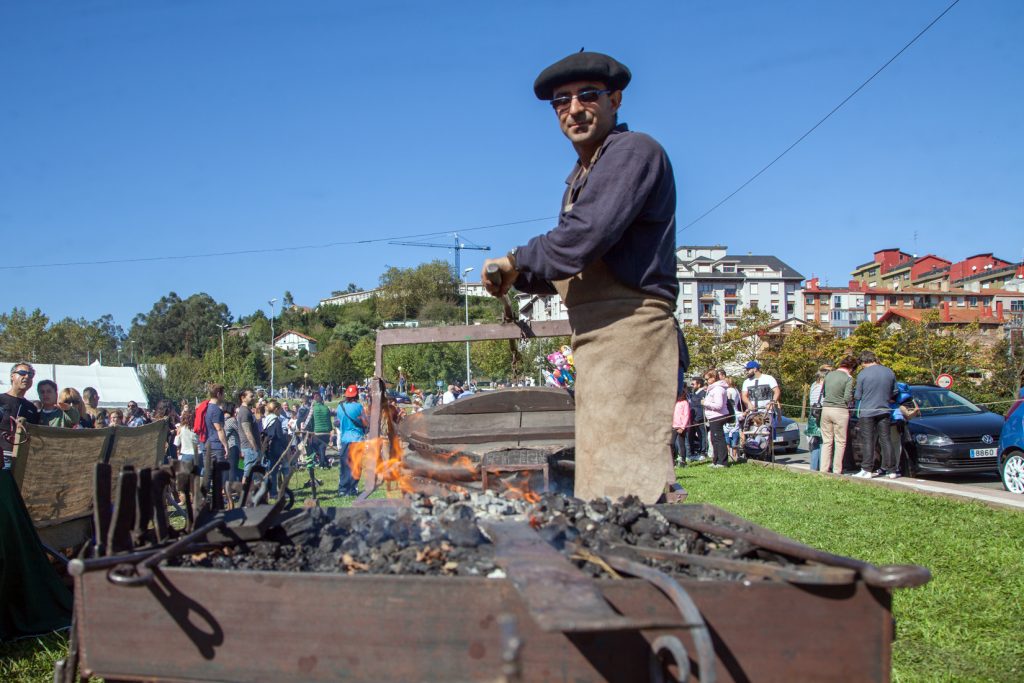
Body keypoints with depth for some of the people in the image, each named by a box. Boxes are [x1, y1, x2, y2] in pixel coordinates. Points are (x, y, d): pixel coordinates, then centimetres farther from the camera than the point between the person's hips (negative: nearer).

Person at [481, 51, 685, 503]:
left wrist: (516, 261, -6)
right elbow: (565, 268, 24)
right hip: (597, 344, 11)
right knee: (602, 481, 14)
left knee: (623, 482, -13)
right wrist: (517, 276, 4)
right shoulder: (581, 176, 23)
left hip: (629, 333, -11)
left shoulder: (632, 151, -8)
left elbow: (584, 237, -21)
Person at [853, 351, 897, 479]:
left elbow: (857, 396, -5)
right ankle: (891, 469, 10)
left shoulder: (862, 374, -11)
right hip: (884, 411, 4)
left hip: (866, 412, -4)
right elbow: (894, 393, 12)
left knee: (867, 441, 0)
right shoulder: (889, 372, 3)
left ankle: (867, 470, -1)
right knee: (885, 440, 9)